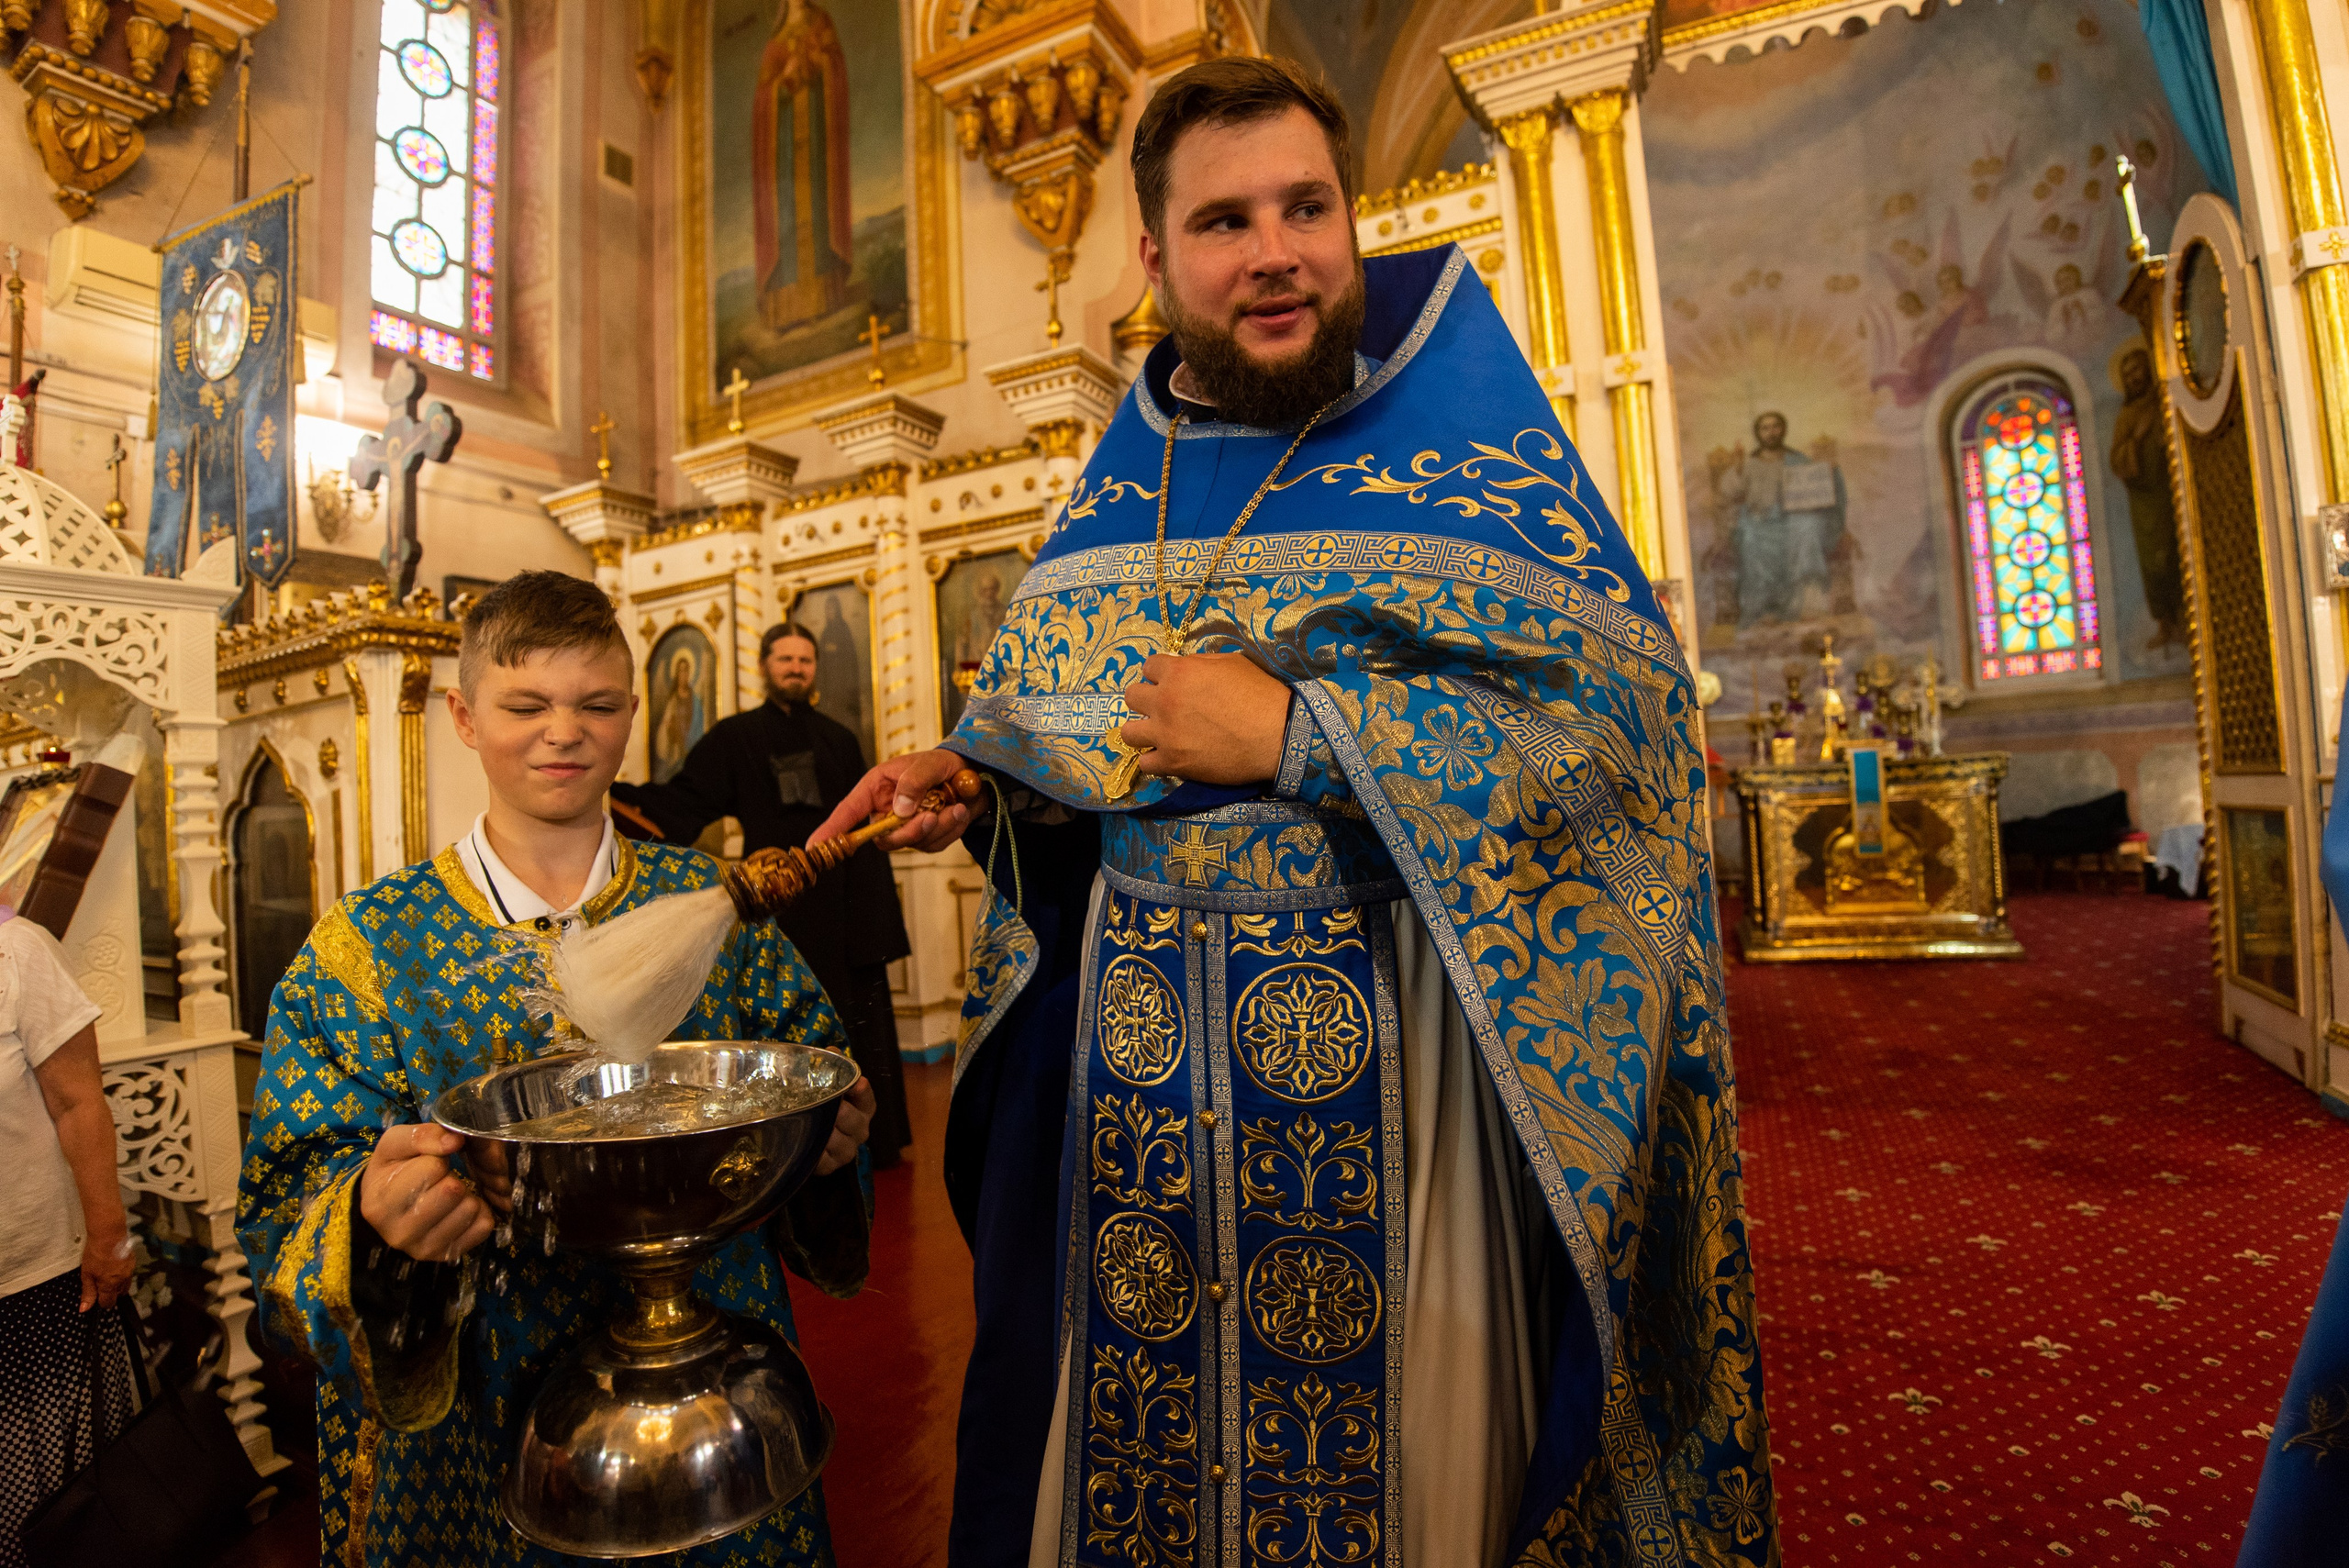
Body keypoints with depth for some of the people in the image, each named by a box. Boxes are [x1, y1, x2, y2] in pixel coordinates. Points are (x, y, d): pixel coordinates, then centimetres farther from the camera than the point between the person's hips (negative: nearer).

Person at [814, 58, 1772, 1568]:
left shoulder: (1457, 432, -4)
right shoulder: (1120, 481, 9)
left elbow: (1623, 715, -14)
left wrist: (1295, 735, -21)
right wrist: (971, 776, -3)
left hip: (1378, 1049, -3)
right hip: (1128, 1046, 4)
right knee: (1136, 1443, 19)